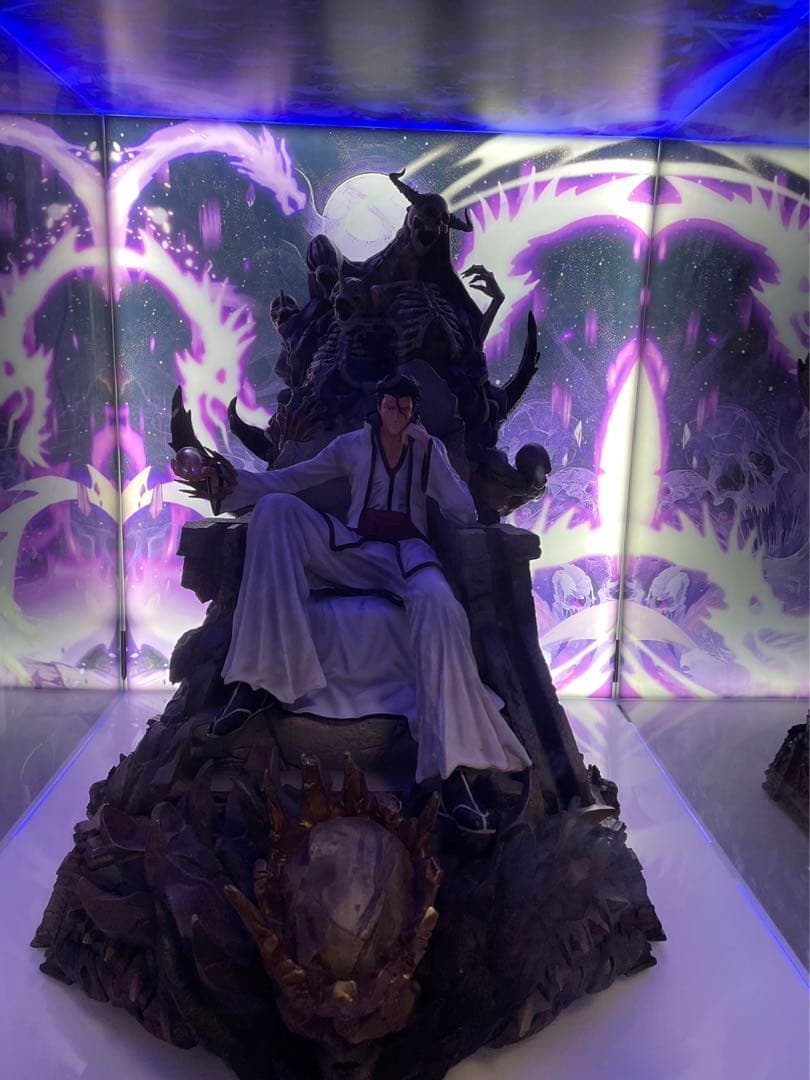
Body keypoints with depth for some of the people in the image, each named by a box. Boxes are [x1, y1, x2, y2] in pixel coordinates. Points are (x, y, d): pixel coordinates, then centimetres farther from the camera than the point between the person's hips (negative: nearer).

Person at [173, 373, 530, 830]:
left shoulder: (430, 450, 16)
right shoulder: (352, 445, 16)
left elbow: (465, 515, 5)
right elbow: (286, 479, 8)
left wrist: (429, 451, -2)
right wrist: (226, 480, -9)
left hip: (409, 553, -1)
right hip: (355, 552, 2)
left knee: (439, 604, -39)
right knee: (277, 507, -24)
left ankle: (452, 765, -41)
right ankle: (259, 674, -31)